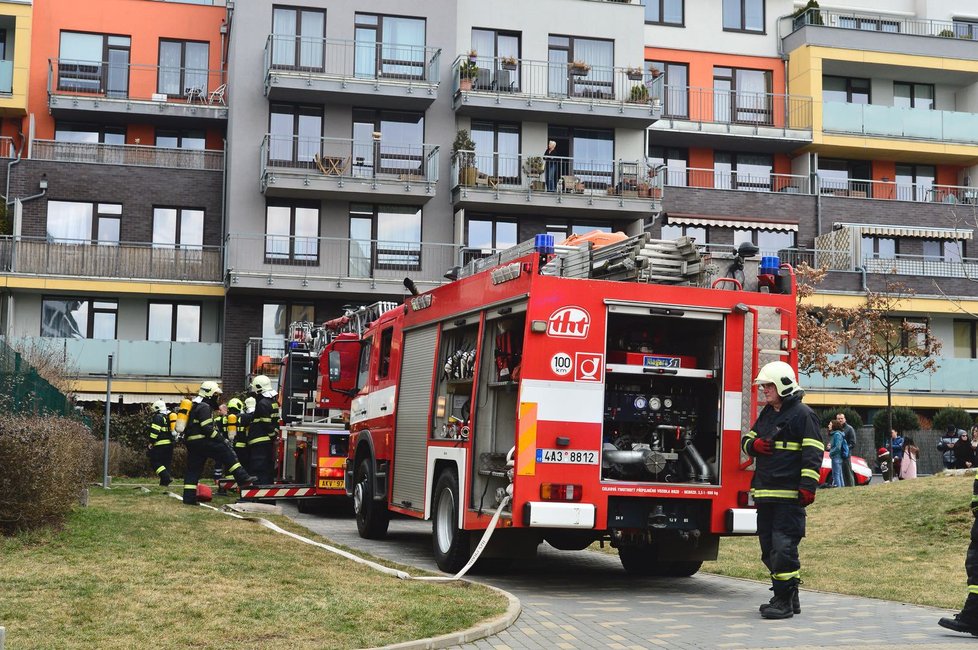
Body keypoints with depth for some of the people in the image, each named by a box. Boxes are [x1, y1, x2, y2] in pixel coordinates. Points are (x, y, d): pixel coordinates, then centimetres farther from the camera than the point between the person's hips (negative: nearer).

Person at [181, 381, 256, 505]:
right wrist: (219, 438, -14)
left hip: (191, 442, 10)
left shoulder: (195, 405, 22)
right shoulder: (204, 407, -11)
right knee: (226, 452, -10)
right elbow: (207, 428, -19)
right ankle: (243, 479, -16)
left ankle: (189, 498, 6)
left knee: (193, 469, 8)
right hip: (201, 441, -10)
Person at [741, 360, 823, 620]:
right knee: (769, 547, 12)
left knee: (784, 547, -10)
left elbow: (813, 453, -12)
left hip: (789, 495, -9)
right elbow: (747, 439, 26)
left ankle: (784, 601, -5)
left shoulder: (802, 414, -7)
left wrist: (808, 487, -19)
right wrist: (754, 445, 1)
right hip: (765, 493, 9)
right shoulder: (766, 414, 19)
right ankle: (789, 598, 21)